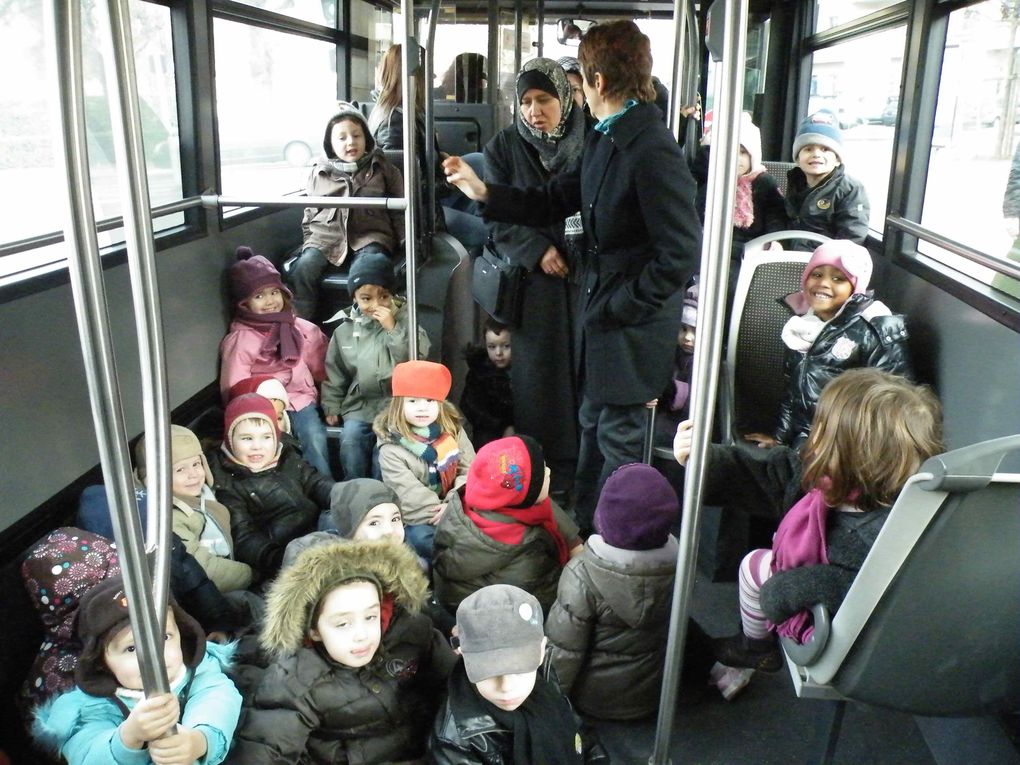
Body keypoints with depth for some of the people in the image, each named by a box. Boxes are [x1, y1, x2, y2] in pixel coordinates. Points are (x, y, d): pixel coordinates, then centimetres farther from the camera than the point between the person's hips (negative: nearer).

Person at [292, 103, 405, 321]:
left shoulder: (383, 170, 13)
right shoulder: (319, 174, 16)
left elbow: (398, 211, 12)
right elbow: (310, 215, 24)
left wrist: (405, 241, 0)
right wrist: (309, 242, 13)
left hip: (369, 236, -2)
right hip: (326, 238, 2)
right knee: (304, 267, -27)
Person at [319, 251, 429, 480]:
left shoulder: (404, 320, 2)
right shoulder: (345, 330, 7)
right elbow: (334, 374, 16)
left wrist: (392, 328, -15)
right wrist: (331, 407, 12)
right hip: (360, 405, 2)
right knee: (350, 443, -22)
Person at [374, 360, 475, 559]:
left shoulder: (453, 431, 3)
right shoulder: (392, 449, -10)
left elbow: (469, 471, -3)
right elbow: (408, 493, -16)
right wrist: (439, 512, -22)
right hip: (419, 519, -3)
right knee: (421, 538, -32)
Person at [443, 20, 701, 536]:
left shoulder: (652, 152, -23)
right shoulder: (603, 140, 6)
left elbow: (680, 254, -25)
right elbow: (554, 202, 13)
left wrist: (618, 307, -18)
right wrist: (481, 192, 5)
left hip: (634, 325, -9)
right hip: (600, 314, 9)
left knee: (618, 439, 6)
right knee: (594, 424, 22)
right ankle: (583, 527, 42)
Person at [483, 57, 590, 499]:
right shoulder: (504, 146, 2)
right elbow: (498, 218, -1)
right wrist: (537, 251, -14)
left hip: (588, 276, 0)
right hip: (535, 279, 0)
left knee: (586, 368, 1)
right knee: (539, 372, 4)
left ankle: (583, 464, 17)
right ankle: (543, 469, 17)